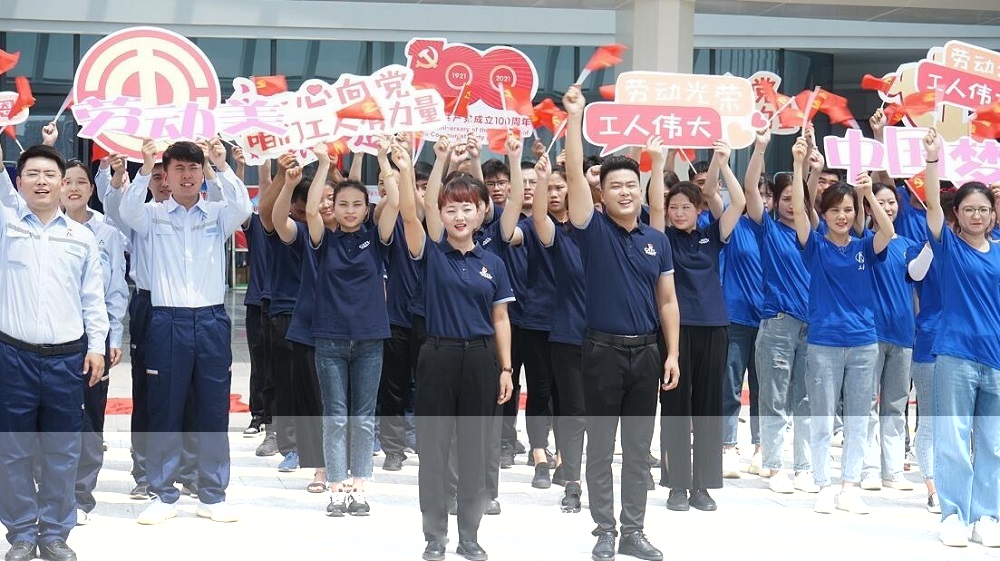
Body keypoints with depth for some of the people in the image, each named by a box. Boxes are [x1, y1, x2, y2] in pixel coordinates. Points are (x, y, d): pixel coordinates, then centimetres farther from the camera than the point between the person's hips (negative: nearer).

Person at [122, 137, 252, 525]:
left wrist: (222, 166, -23)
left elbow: (243, 208, -12)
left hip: (212, 321, 1)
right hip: (167, 321, -1)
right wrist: (145, 167, -27)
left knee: (214, 410, 6)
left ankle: (212, 495, 15)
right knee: (164, 410, 3)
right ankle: (163, 495, 12)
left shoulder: (218, 215, 8)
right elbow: (128, 210, -16)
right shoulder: (152, 216, 5)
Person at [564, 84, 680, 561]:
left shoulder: (658, 240, 6)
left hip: (646, 352, 3)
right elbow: (574, 175, -16)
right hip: (603, 350, -3)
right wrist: (575, 117, -22)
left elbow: (667, 301, 8)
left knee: (639, 450, 9)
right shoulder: (594, 230, -3)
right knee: (600, 448, 3)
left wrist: (672, 353, 1)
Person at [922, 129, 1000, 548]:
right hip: (956, 354, -3)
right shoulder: (948, 245, 0)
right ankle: (954, 515, 6)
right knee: (953, 440, -1)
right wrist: (933, 160, -26)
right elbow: (932, 203, -14)